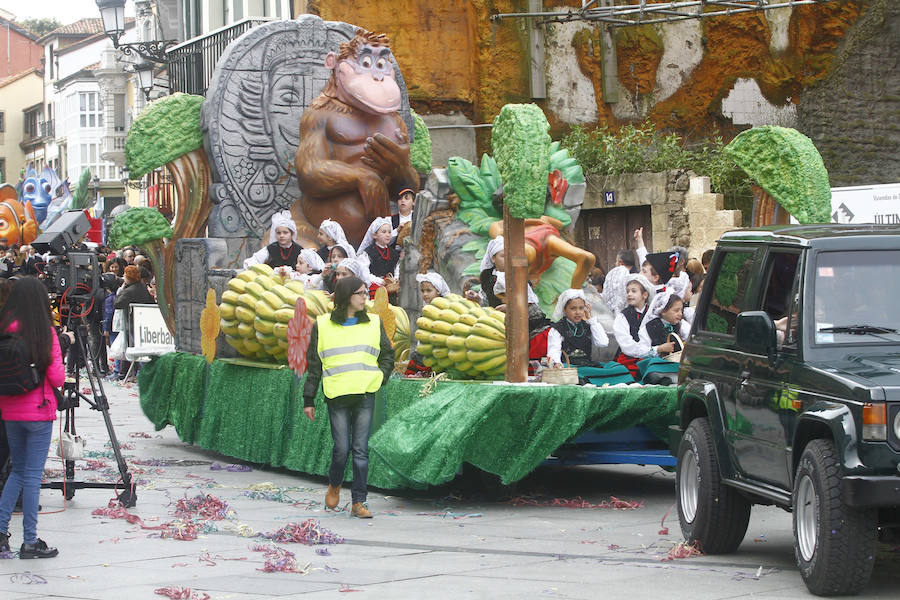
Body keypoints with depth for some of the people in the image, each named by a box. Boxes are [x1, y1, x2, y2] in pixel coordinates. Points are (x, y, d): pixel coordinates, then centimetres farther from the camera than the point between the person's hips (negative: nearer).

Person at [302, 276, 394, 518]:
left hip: (365, 396, 1)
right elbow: (314, 365, 9)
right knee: (342, 448, -6)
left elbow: (388, 355, 20)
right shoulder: (323, 326, 6)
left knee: (361, 449, -3)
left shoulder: (374, 324, 10)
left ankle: (358, 503, 2)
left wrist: (379, 379, 4)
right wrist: (309, 400, 7)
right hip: (337, 397, -1)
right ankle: (334, 485, 24)